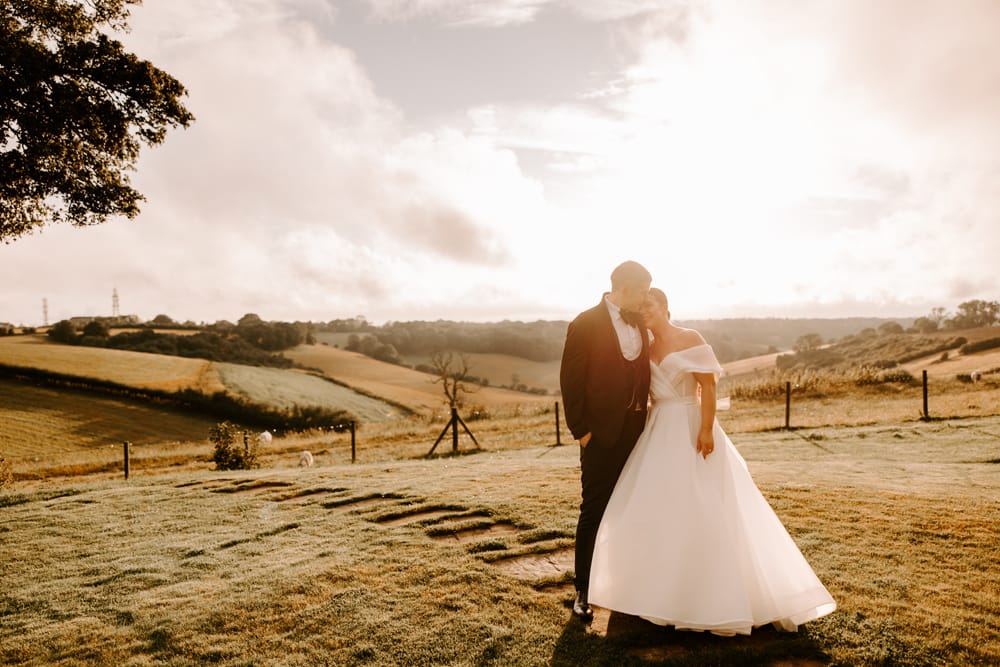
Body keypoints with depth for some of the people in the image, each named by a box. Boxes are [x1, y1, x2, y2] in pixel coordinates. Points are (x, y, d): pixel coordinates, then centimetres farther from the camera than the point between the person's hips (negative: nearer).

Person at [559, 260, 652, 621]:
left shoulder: (638, 322, 9)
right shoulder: (585, 325, -10)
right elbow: (571, 381, -11)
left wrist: (645, 418, 7)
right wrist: (580, 430, -12)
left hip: (636, 429, 6)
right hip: (602, 432, -6)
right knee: (594, 511, 1)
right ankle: (583, 592, 12)